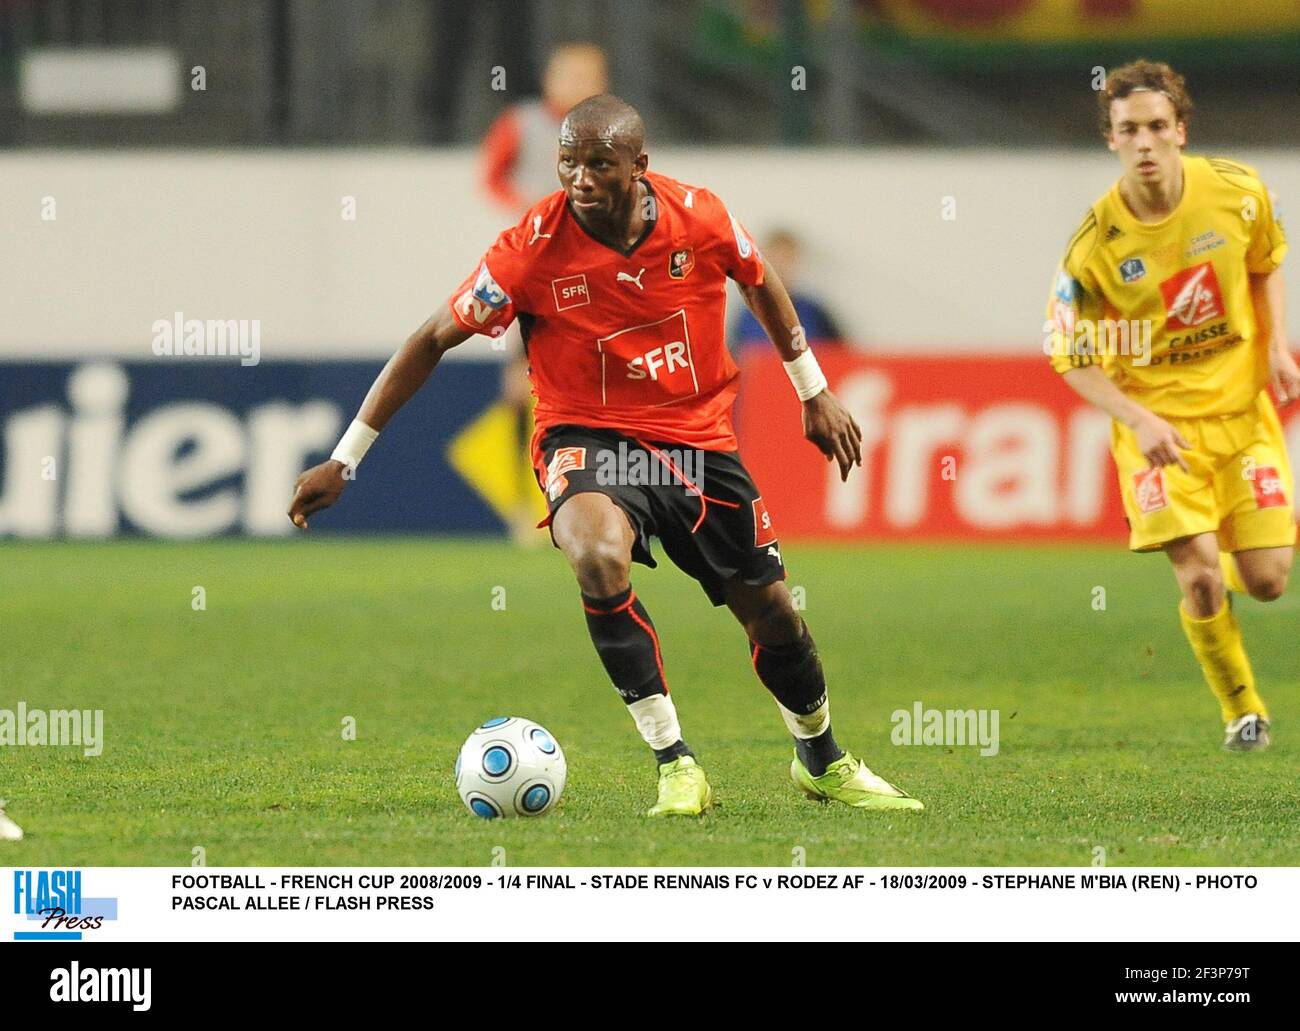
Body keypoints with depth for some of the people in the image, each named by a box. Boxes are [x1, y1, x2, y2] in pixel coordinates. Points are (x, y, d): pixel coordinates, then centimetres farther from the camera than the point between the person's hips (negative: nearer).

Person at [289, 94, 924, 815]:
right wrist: (343, 462, -10)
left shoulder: (699, 218, -12)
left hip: (699, 436, 3)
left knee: (772, 611, 6)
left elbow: (761, 283, 11)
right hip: (587, 437, -3)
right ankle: (675, 765, -24)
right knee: (599, 554, -35)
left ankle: (823, 761, 38)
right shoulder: (533, 248, -20)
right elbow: (432, 342, -11)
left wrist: (814, 394, 18)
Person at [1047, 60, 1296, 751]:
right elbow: (1072, 358, -7)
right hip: (1157, 419, -2)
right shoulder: (1095, 245, -17)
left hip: (1243, 408, 2)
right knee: (1200, 579, -14)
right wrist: (1139, 421, -20)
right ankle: (1241, 711, 11)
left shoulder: (1239, 192, -10)